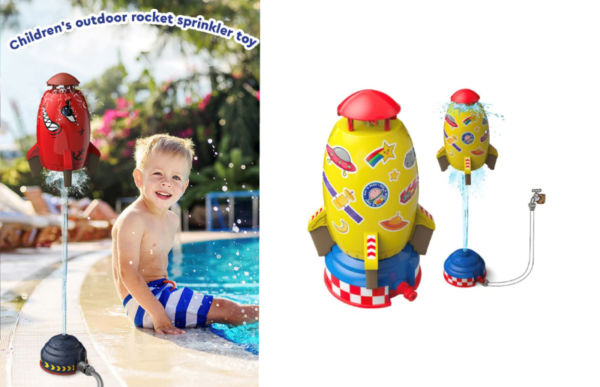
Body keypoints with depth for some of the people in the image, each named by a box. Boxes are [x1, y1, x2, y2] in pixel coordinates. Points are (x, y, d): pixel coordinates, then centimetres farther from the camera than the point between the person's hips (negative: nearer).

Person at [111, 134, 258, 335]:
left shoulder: (171, 220, 12)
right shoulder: (132, 219, -18)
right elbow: (127, 272, -24)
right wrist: (158, 314, -30)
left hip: (159, 293, 10)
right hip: (143, 303, -10)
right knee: (224, 309, -13)